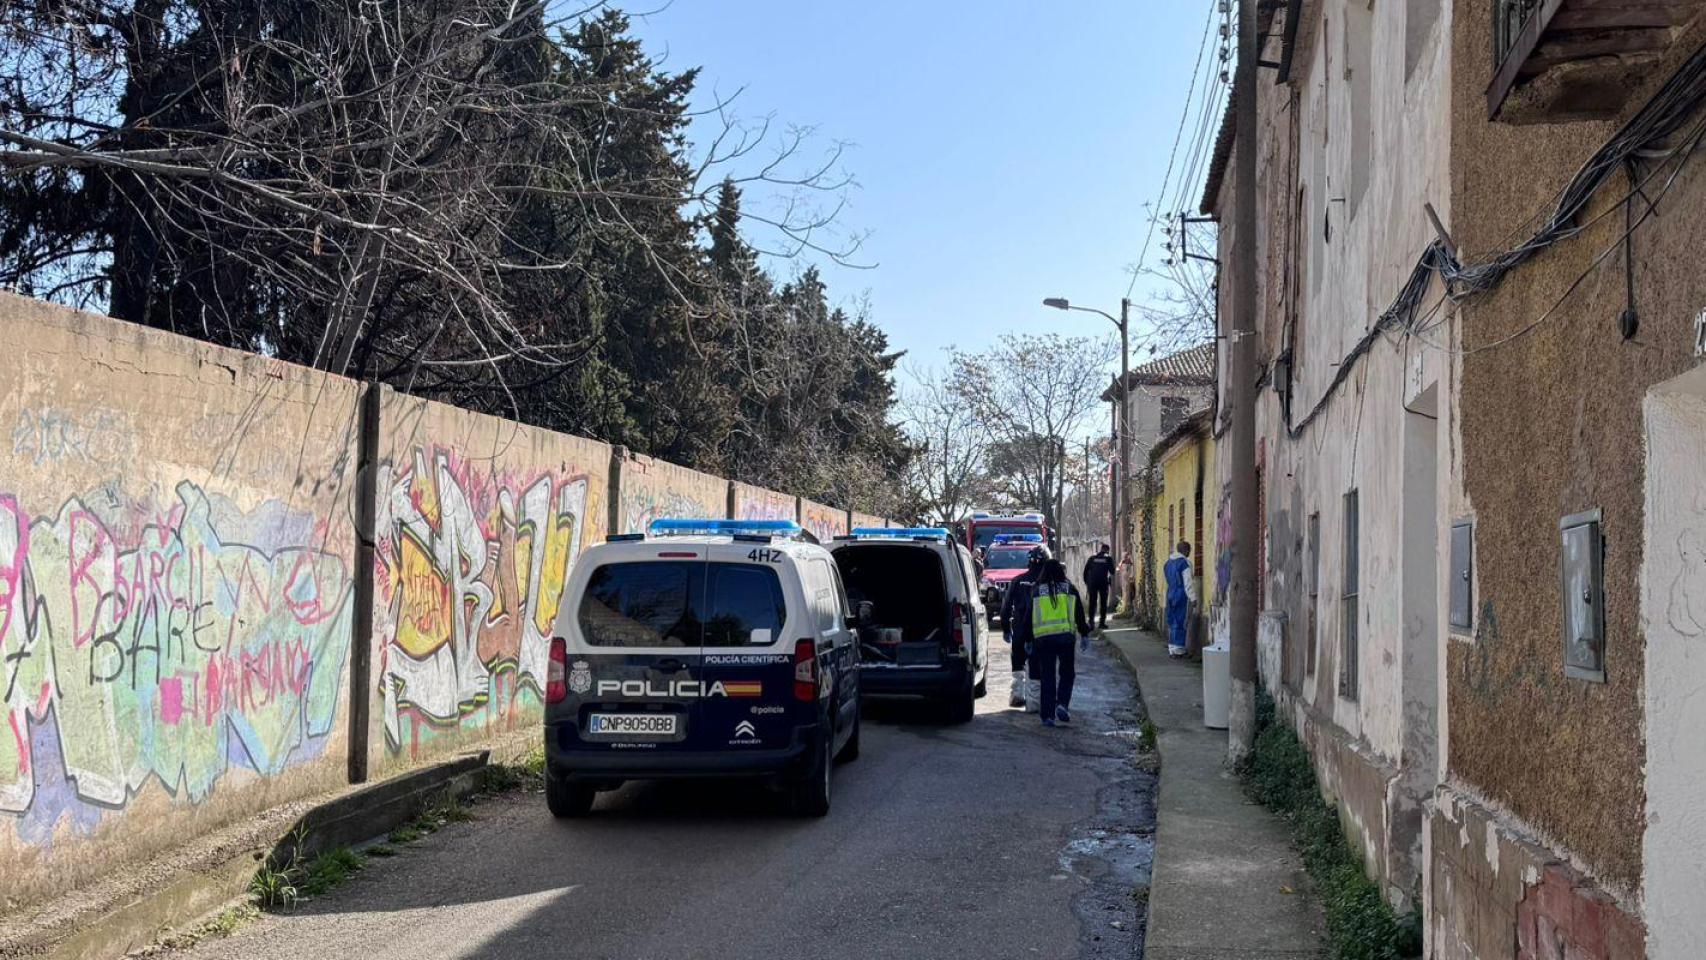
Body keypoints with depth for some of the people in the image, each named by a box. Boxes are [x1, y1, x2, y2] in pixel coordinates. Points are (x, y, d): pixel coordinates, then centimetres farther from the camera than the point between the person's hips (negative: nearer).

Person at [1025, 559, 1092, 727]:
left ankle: (1048, 715, 3)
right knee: (1067, 673, 13)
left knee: (1047, 677, 6)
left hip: (1042, 638, 1)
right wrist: (1084, 634, 18)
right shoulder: (1069, 589, 6)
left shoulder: (1036, 591, 7)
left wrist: (1028, 640, 16)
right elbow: (1079, 614, 8)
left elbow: (1029, 617, 9)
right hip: (1065, 636, -1)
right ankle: (1062, 704, -8)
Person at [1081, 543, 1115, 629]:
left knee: (1092, 602, 8)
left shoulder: (1092, 558, 7)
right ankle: (1102, 622, -1)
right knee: (1103, 603, 4)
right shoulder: (1108, 558, 1)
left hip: (1092, 583, 2)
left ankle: (1091, 620, -4)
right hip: (1103, 582, -2)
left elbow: (1085, 571, 6)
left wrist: (1086, 582, 15)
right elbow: (1112, 571, 4)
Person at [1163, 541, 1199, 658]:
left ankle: (1172, 648, 17)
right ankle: (1177, 650, -3)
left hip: (1170, 595, 8)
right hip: (1182, 596, -8)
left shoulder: (1168, 562, 12)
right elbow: (1188, 582, -16)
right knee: (1181, 623, -3)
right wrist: (1193, 598, -14)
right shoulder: (1184, 562, -13)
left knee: (1172, 622, 13)